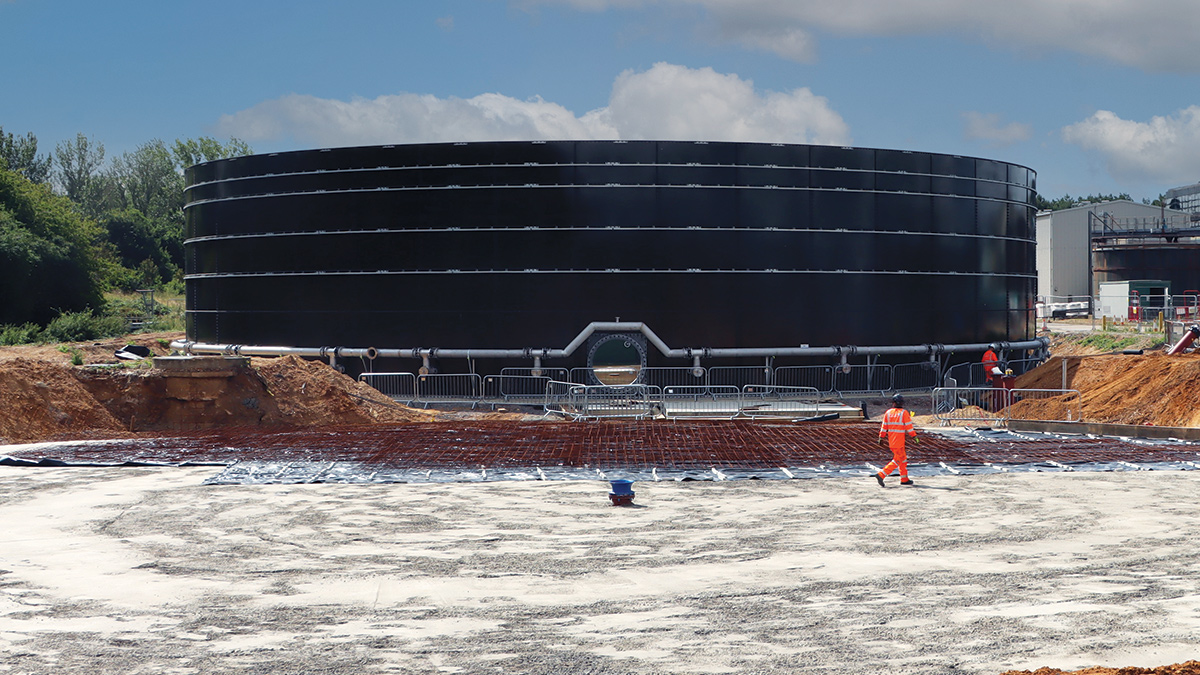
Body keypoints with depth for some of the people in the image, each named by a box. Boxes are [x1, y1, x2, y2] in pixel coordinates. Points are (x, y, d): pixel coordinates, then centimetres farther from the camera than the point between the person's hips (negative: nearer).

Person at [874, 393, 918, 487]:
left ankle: (904, 479, 22)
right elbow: (909, 427, -9)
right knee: (898, 460, -2)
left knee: (903, 458, 18)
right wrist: (915, 437, -3)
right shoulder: (904, 413, -9)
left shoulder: (888, 413, 6)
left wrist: (881, 437, 15)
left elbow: (884, 427, 8)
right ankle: (881, 475, -13)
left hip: (891, 440, 7)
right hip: (899, 441, -7)